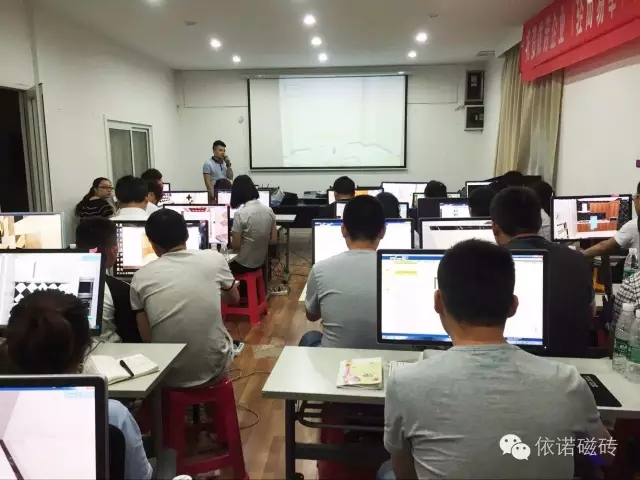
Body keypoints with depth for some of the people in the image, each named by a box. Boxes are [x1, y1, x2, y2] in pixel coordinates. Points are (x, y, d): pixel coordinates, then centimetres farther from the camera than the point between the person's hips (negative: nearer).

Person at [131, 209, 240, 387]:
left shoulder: (140, 277, -6)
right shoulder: (214, 258, -6)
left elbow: (146, 337, 0)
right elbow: (234, 298, 13)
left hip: (170, 375, 1)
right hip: (214, 367, 0)